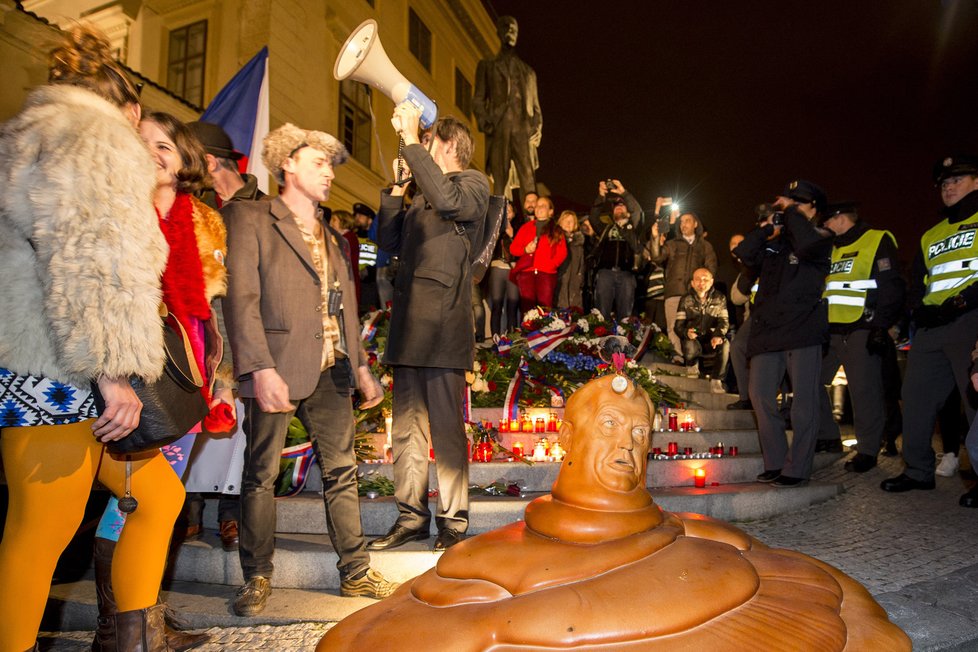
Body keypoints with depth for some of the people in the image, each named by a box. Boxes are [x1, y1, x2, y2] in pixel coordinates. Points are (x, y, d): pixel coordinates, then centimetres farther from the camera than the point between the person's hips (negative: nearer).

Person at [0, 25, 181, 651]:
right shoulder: (93, 137, -3)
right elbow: (88, 264, -19)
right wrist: (112, 372, -22)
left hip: (75, 383, 10)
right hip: (52, 374, -10)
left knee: (159, 495, 13)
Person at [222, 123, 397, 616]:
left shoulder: (333, 237, 19)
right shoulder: (250, 217, -1)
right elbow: (241, 297, -11)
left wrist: (360, 365, 15)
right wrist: (260, 368, -20)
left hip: (331, 371, 6)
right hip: (276, 369, -6)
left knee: (341, 471, 10)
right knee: (261, 474, 6)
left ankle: (355, 573, 21)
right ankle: (257, 577, 23)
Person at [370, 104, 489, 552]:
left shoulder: (473, 184, 3)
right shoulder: (421, 196, 24)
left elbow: (448, 200, -21)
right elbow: (390, 242, 17)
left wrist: (411, 139, -15)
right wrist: (396, 189, 13)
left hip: (444, 323, -7)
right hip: (408, 321, 8)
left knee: (446, 427, -3)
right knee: (406, 426, 9)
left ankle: (452, 520, 10)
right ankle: (411, 516, 19)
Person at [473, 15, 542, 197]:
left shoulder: (528, 71, 27)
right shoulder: (487, 66, 21)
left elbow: (535, 105, 22)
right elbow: (478, 100, 11)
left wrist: (538, 127, 2)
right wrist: (484, 123, -8)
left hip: (524, 129, 1)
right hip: (499, 129, -1)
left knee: (529, 182, -12)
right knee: (499, 180, -8)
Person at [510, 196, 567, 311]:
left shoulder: (556, 230, 16)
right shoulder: (526, 227, 19)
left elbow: (562, 252, 5)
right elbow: (513, 248, 13)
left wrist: (551, 265, -9)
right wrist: (525, 250, -6)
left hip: (547, 274, -1)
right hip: (526, 272, 1)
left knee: (545, 309, -7)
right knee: (527, 308, -6)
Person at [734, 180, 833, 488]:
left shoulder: (820, 239, 4)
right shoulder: (774, 244, 19)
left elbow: (806, 244, -20)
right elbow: (744, 253, 2)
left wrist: (791, 212, -7)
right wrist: (768, 225, 2)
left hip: (803, 331, -5)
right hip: (768, 332, 6)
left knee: (803, 401, -2)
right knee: (760, 395, 3)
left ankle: (797, 468, 5)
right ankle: (775, 462, 14)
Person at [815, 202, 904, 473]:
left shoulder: (877, 240, -1)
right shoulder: (830, 249, 21)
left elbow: (891, 287, -9)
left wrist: (881, 326, -16)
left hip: (862, 329, -7)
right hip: (829, 330, 8)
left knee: (864, 390, -4)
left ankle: (868, 450, 7)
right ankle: (827, 437, 15)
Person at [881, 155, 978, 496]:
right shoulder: (931, 235, 25)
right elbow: (916, 280, 21)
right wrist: (919, 308, 2)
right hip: (930, 327, 7)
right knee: (916, 396, 7)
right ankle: (918, 471, 18)